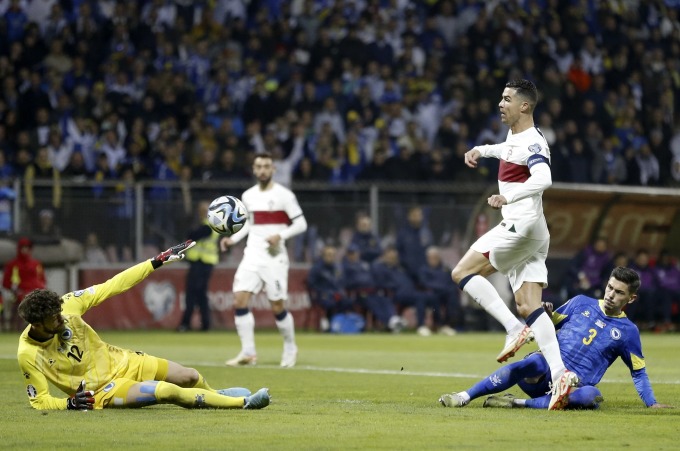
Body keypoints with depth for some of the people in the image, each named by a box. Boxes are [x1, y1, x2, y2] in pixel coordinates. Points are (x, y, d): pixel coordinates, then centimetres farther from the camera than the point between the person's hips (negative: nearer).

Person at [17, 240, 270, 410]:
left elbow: (109, 287, -13)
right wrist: (69, 403, -32)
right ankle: (243, 403, -13)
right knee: (168, 391, -25)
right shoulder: (28, 355, -24)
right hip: (102, 392, -5)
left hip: (120, 362, 5)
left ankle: (214, 396, 45)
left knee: (191, 377, 7)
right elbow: (39, 401, -12)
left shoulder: (66, 306, -17)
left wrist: (158, 261, -14)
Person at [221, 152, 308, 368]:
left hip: (274, 258, -5)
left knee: (277, 307, -2)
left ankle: (290, 348, 20)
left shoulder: (284, 195, -6)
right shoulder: (248, 196, 10)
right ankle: (248, 352, -7)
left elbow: (301, 224, -5)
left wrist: (280, 235, -20)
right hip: (252, 255, 5)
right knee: (239, 300, -11)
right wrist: (233, 238, 9)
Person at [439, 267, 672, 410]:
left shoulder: (627, 331, 10)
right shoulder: (581, 303, 12)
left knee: (592, 396, -38)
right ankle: (465, 396, -42)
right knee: (533, 363, -38)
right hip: (547, 367, 0)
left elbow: (639, 372, 16)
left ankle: (519, 403, -34)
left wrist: (651, 403, 7)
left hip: (575, 385, 0)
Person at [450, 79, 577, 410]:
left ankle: (515, 329, -14)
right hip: (530, 233, 10)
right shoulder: (515, 135, 17)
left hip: (522, 226, -10)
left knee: (462, 273, -7)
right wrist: (482, 150, 34)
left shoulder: (532, 142, -14)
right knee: (527, 305, 0)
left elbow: (543, 178, -33)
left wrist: (508, 197, -37)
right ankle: (559, 373, -12)